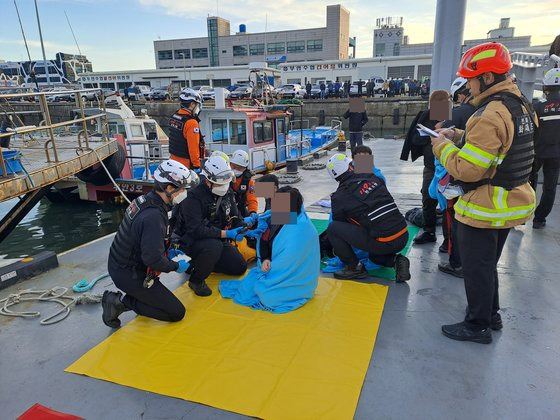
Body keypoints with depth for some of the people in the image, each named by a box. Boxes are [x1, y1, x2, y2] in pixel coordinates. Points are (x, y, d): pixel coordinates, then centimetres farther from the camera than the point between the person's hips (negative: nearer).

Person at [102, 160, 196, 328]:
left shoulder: (147, 200, -1)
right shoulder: (154, 216, -30)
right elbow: (153, 259, -29)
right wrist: (176, 266, -13)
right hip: (129, 275, -9)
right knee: (177, 312, -2)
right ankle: (121, 302, -1)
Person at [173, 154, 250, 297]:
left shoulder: (227, 193, -1)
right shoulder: (194, 197, -24)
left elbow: (235, 216, 4)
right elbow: (195, 230, -31)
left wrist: (244, 228, -19)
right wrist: (225, 234, -35)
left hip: (218, 240, 8)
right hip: (191, 242, -7)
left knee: (240, 267, 2)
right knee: (214, 246, -39)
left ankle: (203, 262, 20)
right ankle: (196, 280, -12)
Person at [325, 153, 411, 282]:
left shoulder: (339, 196, -4)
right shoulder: (373, 178, 7)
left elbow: (340, 222, 10)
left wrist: (337, 249, 28)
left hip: (383, 243, -6)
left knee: (333, 228, -1)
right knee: (375, 255, 38)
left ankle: (354, 268, 7)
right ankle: (396, 260, 9)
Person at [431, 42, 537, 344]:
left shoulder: (490, 115, -24)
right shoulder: (520, 105, 6)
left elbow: (467, 170, -25)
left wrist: (443, 146, -9)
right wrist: (462, 137, 8)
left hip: (484, 209, -9)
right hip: (511, 202, 9)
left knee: (476, 268, 6)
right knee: (487, 264, 23)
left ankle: (478, 326, 22)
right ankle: (491, 315, 38)